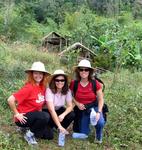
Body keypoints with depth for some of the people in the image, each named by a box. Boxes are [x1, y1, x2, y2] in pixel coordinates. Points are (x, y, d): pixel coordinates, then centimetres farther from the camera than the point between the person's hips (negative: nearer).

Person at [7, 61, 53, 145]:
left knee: (49, 136, 3)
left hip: (34, 116, 8)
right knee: (45, 116, -31)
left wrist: (40, 112, 7)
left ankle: (30, 128, 19)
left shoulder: (42, 87, -2)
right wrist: (17, 114, -19)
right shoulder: (28, 87, -24)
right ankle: (29, 134, -9)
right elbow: (10, 100, -28)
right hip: (24, 118, -7)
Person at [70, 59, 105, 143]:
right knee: (83, 135, -1)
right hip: (81, 109, 1)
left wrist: (98, 112, -19)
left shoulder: (95, 83, -13)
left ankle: (99, 136, 6)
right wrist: (77, 103, -15)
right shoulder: (74, 83, -12)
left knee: (100, 122, -32)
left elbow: (100, 99, -7)